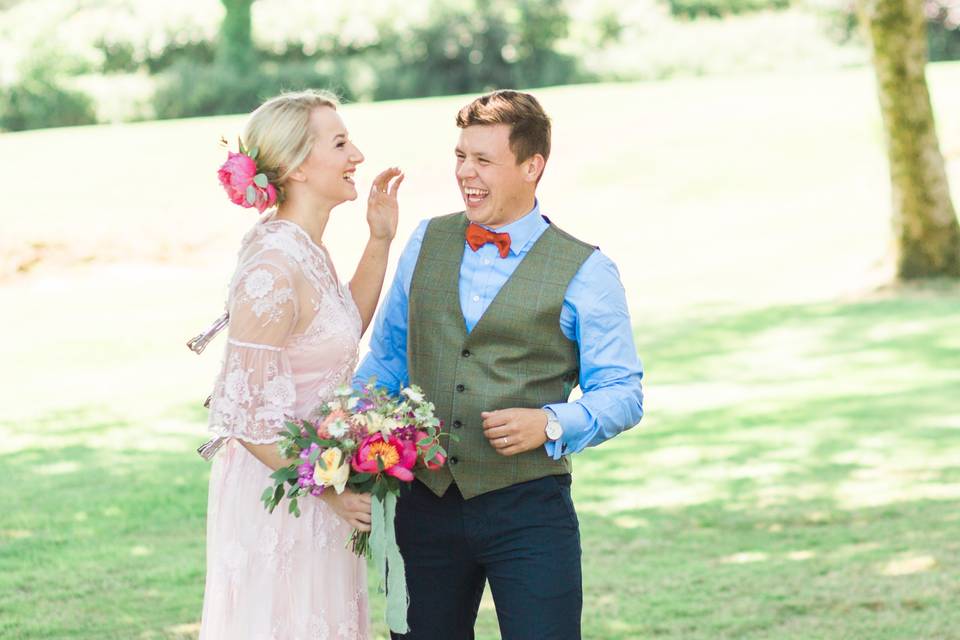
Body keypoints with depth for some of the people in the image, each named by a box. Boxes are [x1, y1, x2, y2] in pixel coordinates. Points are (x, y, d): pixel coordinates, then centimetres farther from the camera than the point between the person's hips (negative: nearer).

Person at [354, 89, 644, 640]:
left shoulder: (585, 272, -2)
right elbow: (388, 356, 17)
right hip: (425, 505, 4)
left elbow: (622, 393, -3)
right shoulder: (427, 242, 10)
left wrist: (550, 424, -19)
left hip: (528, 511, -4)